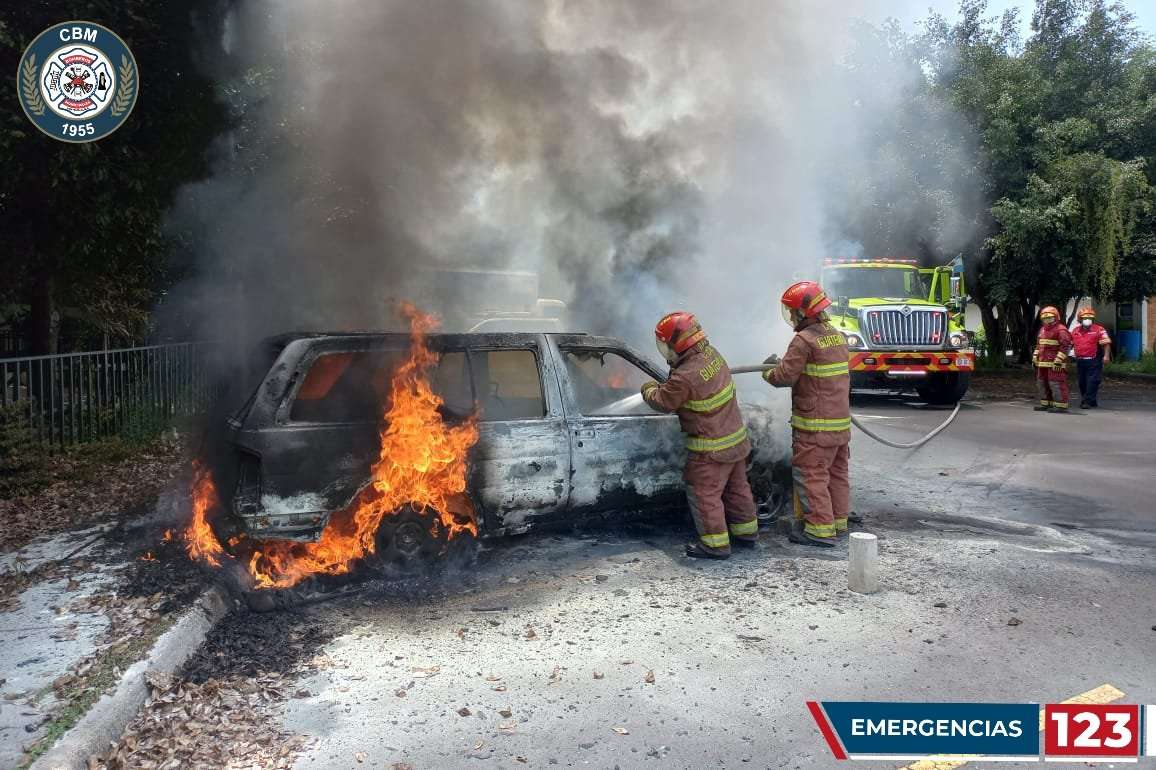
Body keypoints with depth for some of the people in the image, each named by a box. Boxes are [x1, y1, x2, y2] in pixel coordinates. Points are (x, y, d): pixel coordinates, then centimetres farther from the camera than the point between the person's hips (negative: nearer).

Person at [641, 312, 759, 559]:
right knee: (736, 487, 21)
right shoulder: (712, 354, -3)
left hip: (711, 448, -9)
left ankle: (716, 544, 12)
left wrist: (649, 389, 6)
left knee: (704, 493, 5)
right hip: (736, 437, 9)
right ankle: (746, 532, 35)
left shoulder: (685, 377, -30)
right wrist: (664, 386, 7)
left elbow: (662, 402, -13)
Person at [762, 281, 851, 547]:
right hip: (841, 419, 9)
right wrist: (782, 361, 17)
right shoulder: (837, 335, 11)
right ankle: (838, 519, 27)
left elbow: (785, 376, -16)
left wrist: (767, 373, 5)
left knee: (811, 474, -3)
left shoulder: (804, 340, -17)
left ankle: (820, 529, -1)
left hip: (815, 425, -9)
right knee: (837, 471, 16)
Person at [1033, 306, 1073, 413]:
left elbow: (1065, 346, -16)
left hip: (1055, 364, -9)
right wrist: (1035, 358, 20)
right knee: (1042, 383, 13)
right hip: (1042, 363, 9)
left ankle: (1061, 406, -7)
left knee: (1056, 384, -10)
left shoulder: (1061, 330, -9)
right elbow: (1038, 345, 27)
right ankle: (1046, 404, 22)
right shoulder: (1042, 329, 19)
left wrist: (1058, 361, -21)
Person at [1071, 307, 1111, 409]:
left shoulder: (1099, 330, -3)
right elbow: (1069, 344, 22)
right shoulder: (1075, 331, 13)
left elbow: (1106, 343, -10)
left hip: (1094, 361, -5)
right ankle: (1084, 400, 23)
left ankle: (1089, 401, -7)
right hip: (1080, 361, 6)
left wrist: (1106, 355, -20)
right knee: (1082, 382, 11)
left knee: (1092, 381, -7)